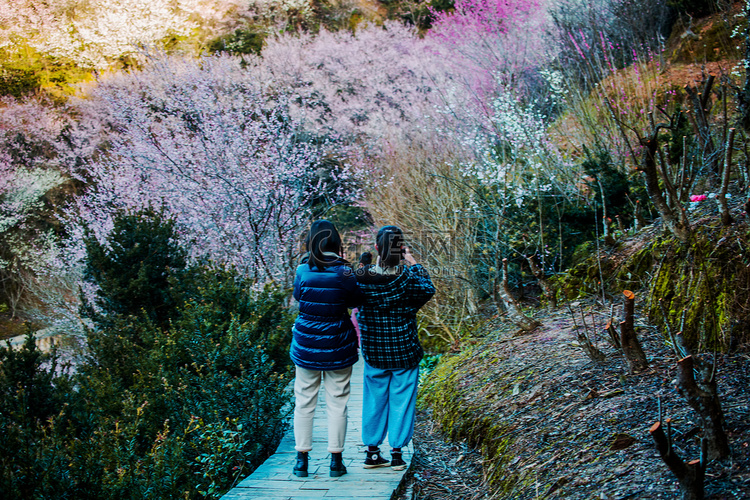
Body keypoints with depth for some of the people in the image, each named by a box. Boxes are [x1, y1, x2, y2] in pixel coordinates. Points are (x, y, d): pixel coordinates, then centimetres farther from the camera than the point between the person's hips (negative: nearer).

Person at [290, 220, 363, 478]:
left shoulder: (303, 271, -9)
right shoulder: (344, 273, -12)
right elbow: (355, 301, 2)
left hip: (306, 345, 1)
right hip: (337, 346, -1)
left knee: (304, 402, 10)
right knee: (337, 403, 8)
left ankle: (302, 459, 13)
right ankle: (336, 460, 11)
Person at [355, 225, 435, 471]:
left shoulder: (362, 276, -12)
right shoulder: (407, 276, -18)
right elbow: (428, 290, 0)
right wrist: (414, 264, 3)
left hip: (373, 351, 2)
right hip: (404, 350, -2)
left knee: (374, 399, 15)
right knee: (401, 400, 10)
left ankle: (372, 452, 21)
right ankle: (397, 453, 14)